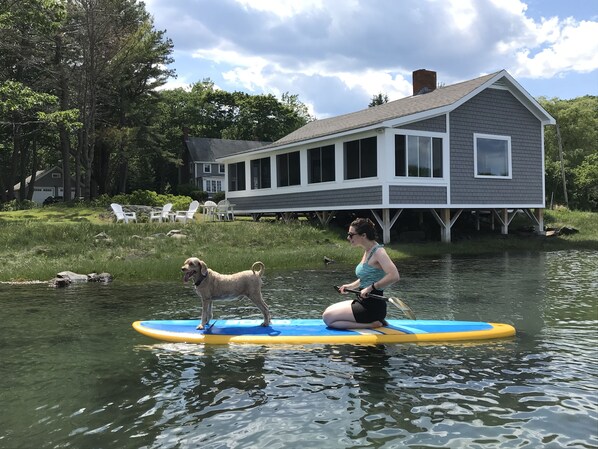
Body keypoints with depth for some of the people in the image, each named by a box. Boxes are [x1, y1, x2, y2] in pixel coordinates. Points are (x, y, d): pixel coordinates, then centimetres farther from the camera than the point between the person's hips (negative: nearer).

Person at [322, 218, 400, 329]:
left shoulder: (378, 251, -18)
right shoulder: (367, 251, 10)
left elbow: (394, 276, -31)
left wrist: (370, 288, -26)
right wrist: (351, 286, 13)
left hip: (373, 306, -10)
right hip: (363, 301, 10)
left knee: (328, 318, -10)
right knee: (328, 311, 15)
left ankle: (371, 325, -8)